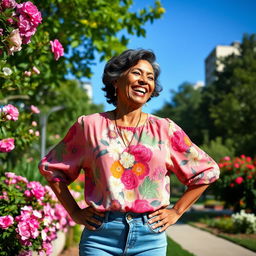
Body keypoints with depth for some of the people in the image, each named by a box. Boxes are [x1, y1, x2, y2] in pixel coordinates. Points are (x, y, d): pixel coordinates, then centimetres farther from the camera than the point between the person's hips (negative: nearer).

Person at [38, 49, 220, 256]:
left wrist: (176, 211, 5)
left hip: (150, 238, 1)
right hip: (100, 234, -1)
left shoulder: (165, 129, 4)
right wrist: (75, 212, 5)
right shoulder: (90, 125, 3)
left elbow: (207, 170, 11)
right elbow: (50, 167, 11)